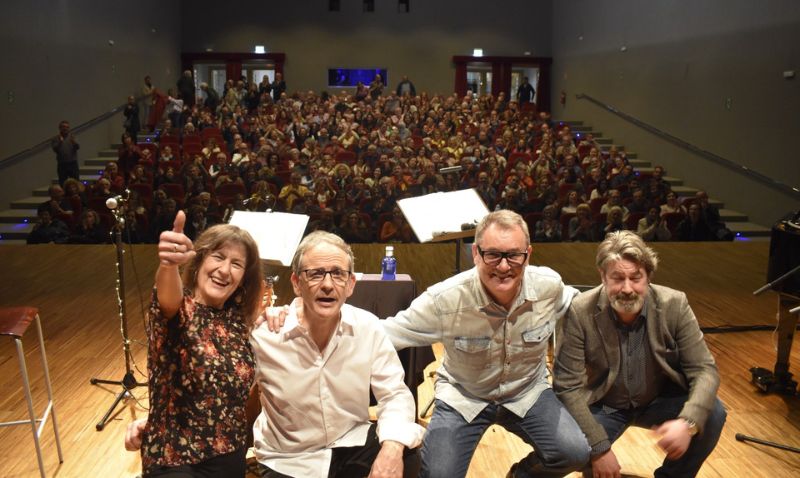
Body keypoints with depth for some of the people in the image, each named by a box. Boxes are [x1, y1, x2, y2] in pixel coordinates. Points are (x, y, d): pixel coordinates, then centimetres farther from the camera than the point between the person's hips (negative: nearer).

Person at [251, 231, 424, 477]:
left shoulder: (368, 327, -9)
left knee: (406, 456, -22)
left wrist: (393, 446, -24)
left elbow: (394, 393, -7)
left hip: (352, 444, 2)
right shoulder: (263, 334, -17)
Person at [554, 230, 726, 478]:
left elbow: (704, 369, -15)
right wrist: (599, 448, -26)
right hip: (604, 406, -2)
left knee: (712, 415, -23)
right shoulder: (581, 312, -23)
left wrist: (688, 421, -35)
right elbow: (568, 385, -20)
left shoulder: (674, 305, -18)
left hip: (661, 400, 3)